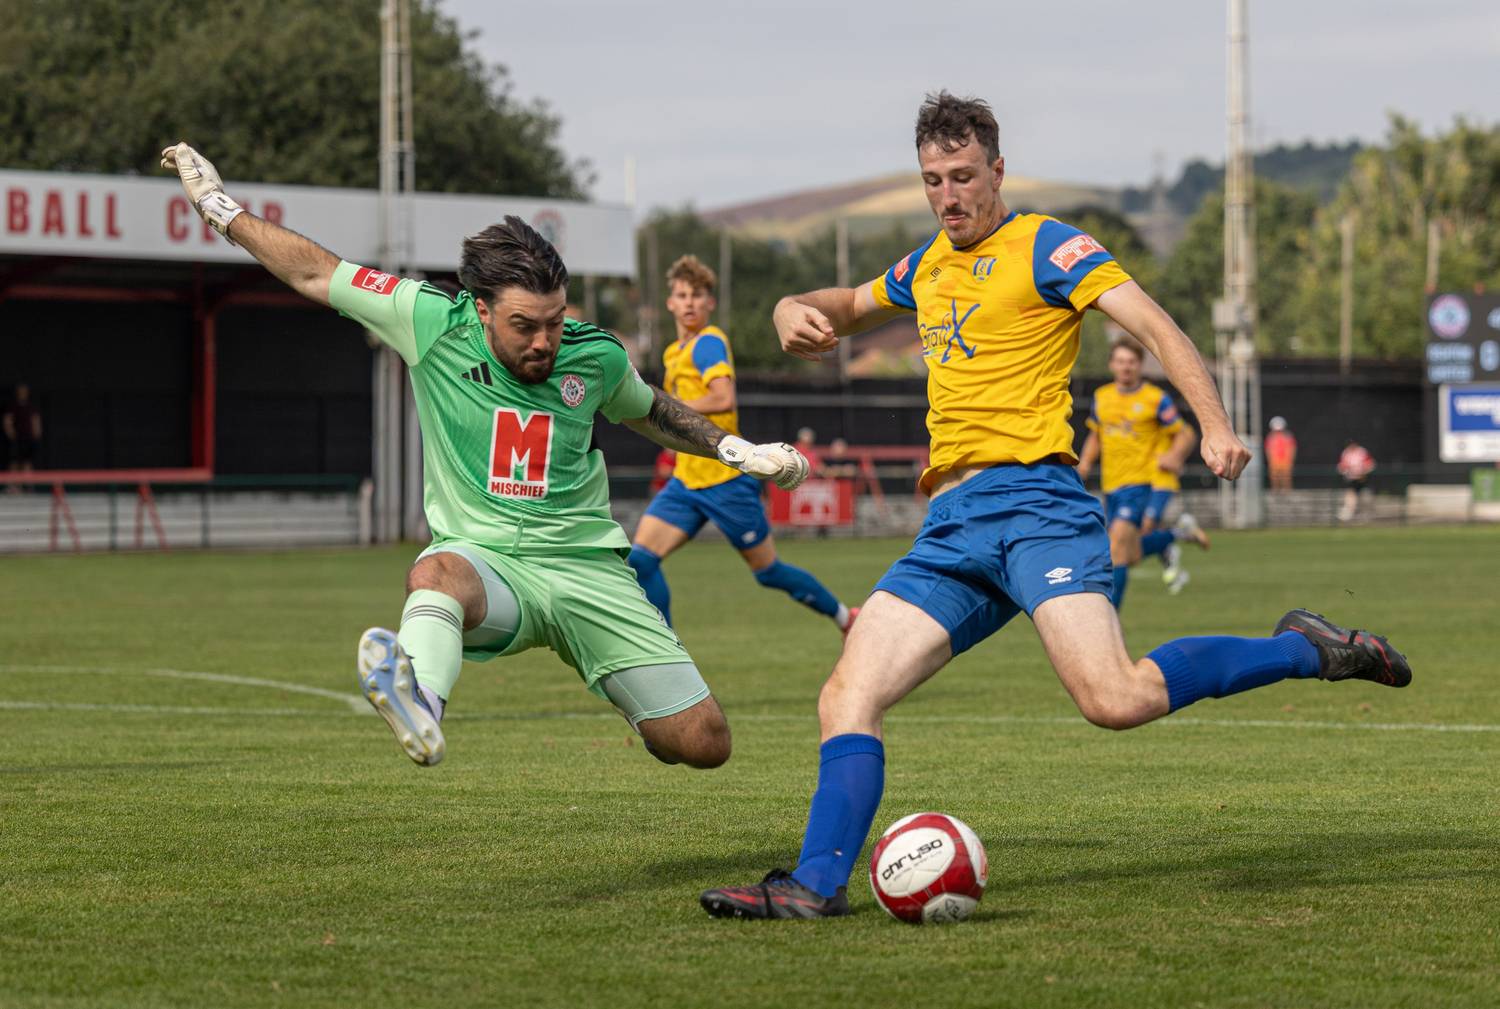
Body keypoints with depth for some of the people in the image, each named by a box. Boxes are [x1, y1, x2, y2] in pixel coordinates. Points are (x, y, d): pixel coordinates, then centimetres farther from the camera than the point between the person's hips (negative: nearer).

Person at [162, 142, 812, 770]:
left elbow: (647, 410, 25)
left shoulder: (595, 356, 2)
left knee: (702, 743, -7)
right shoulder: (434, 324, -5)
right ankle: (421, 704, -73)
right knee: (437, 573, -42)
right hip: (484, 559, -2)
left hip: (585, 565, 3)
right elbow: (317, 273, 4)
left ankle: (643, 706, 30)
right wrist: (219, 207, 8)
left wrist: (735, 449, 17)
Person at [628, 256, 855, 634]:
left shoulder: (708, 342, -12)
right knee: (640, 559, -8)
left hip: (725, 479, -8)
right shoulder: (674, 352, 16)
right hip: (687, 479, 8)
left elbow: (723, 398, -26)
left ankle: (843, 616, 26)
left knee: (768, 570, 4)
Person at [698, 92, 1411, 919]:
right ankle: (817, 883, -7)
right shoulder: (928, 266, 23)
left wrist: (1215, 428, -24)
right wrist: (795, 310, 18)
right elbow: (850, 306, 43)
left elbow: (1156, 328, -8)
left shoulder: (1044, 246, 1)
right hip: (948, 528, 7)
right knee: (848, 695, -8)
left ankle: (1305, 650, -6)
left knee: (1116, 701, -24)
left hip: (1033, 499, -7)